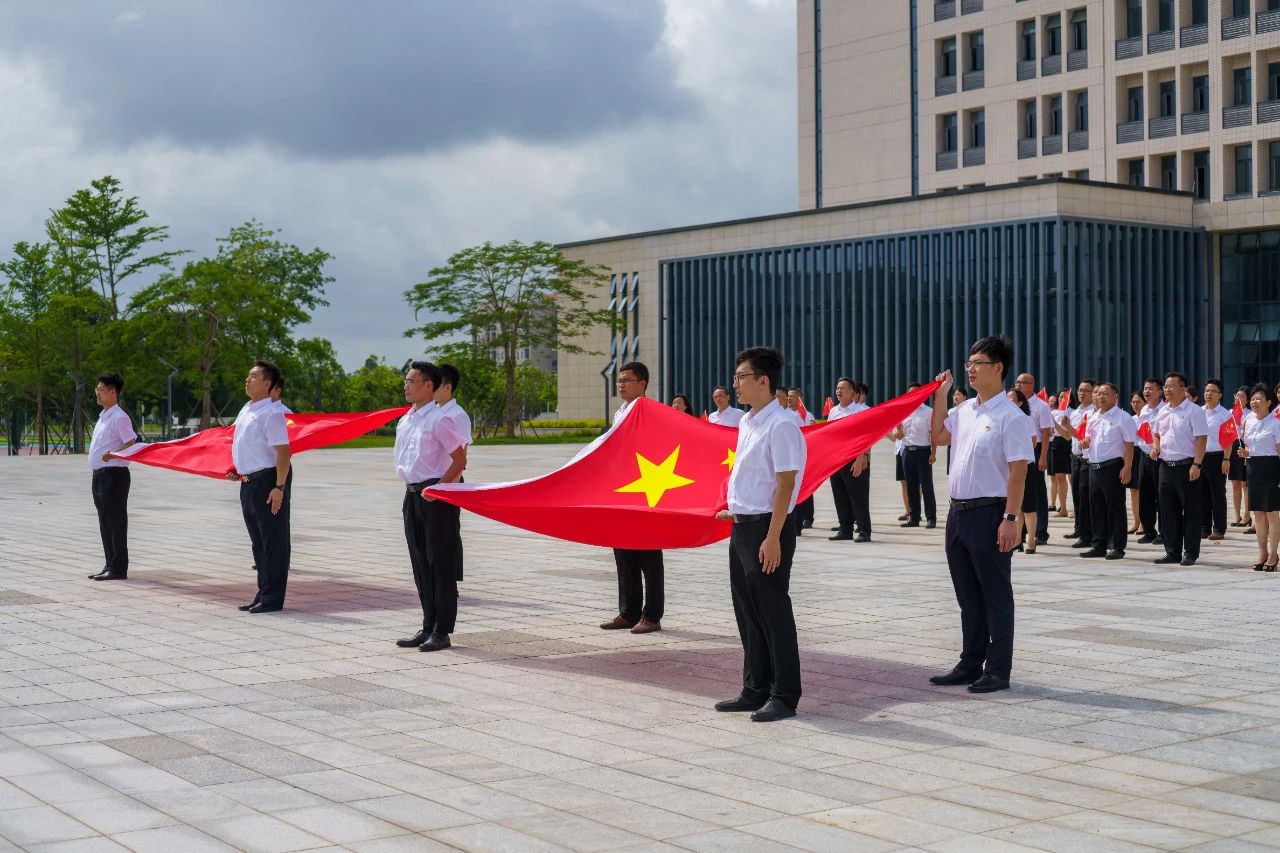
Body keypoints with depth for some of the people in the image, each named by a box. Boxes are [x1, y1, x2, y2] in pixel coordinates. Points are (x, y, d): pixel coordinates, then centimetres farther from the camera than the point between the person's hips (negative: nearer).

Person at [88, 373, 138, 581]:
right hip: (99, 475, 10)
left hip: (114, 474, -10)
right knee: (105, 523, 12)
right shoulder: (103, 416, 18)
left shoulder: (119, 417, -11)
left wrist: (113, 454, -32)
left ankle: (119, 568, -4)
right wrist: (94, 473, 20)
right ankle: (110, 565, 19)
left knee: (116, 521, -6)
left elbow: (132, 443, -18)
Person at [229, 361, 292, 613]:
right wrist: (237, 471, 16)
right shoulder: (245, 411, 14)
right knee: (258, 542, 15)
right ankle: (264, 593, 24)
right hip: (249, 483, 9)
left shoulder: (271, 413, -14)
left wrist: (279, 487, -23)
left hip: (268, 481, -9)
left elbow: (283, 451, -19)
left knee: (273, 542, -2)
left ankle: (272, 598, 3)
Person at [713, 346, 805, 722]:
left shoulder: (780, 426, -16)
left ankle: (784, 696, 6)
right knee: (747, 614, 13)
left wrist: (772, 538, -21)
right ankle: (755, 691, 23)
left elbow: (785, 484, -19)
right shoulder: (746, 423, 12)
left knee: (773, 614, -2)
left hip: (766, 529, -9)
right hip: (742, 528, 9)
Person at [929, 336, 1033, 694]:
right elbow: (938, 436, 27)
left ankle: (998, 671, 9)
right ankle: (971, 664, 24)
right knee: (967, 595, 15)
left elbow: (1018, 471, -16)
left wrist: (1010, 519, -21)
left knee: (995, 596, 2)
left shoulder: (1010, 416, -12)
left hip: (989, 513, -8)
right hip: (958, 512, 8)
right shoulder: (965, 410, 10)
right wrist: (940, 396, 16)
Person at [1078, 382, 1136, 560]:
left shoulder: (1122, 418, -6)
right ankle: (1099, 545, 18)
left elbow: (1129, 445, -10)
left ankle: (1117, 547, 2)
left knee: (1115, 508, -3)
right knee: (1096, 508, 11)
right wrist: (1084, 443, 1)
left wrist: (1127, 467, -17)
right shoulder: (1093, 418, 16)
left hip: (1112, 466, -7)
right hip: (1094, 466, 7)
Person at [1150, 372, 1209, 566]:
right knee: (1168, 511, 9)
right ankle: (1172, 552, 17)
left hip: (1186, 466, -7)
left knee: (1190, 512, -1)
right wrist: (1155, 447, 4)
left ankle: (1190, 554, 4)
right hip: (1166, 465, 7)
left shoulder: (1193, 411, -8)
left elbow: (1201, 438, -13)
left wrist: (1196, 465, -19)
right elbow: (1156, 434, 26)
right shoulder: (1163, 412, 14)